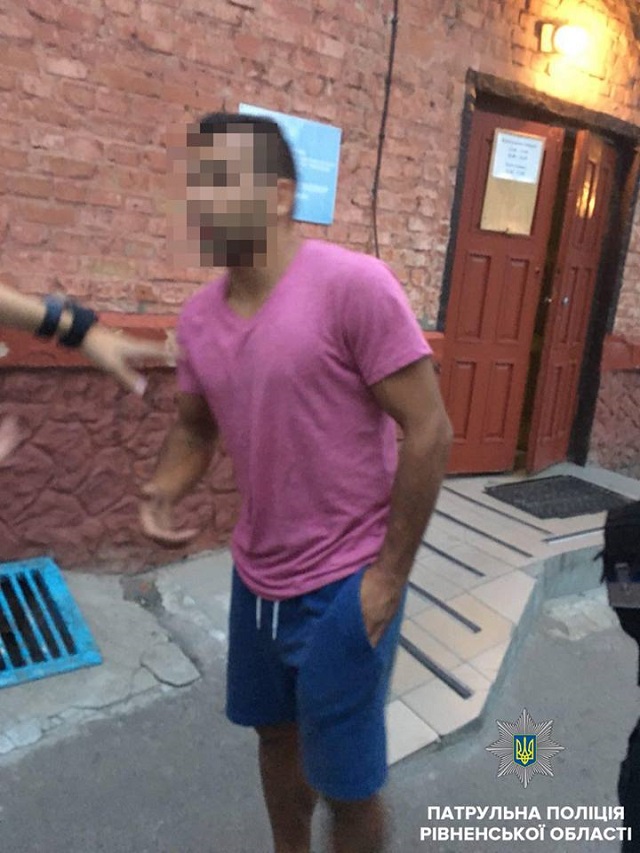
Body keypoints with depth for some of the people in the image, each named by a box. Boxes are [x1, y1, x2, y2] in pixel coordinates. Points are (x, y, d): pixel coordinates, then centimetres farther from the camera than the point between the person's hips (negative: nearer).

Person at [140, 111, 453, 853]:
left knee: (346, 783, 11)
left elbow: (428, 432, -18)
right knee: (276, 733, 26)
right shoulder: (197, 316, 1)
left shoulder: (353, 285, -19)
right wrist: (164, 490, -9)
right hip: (255, 575, 6)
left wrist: (389, 575, -15)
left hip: (344, 583, -6)